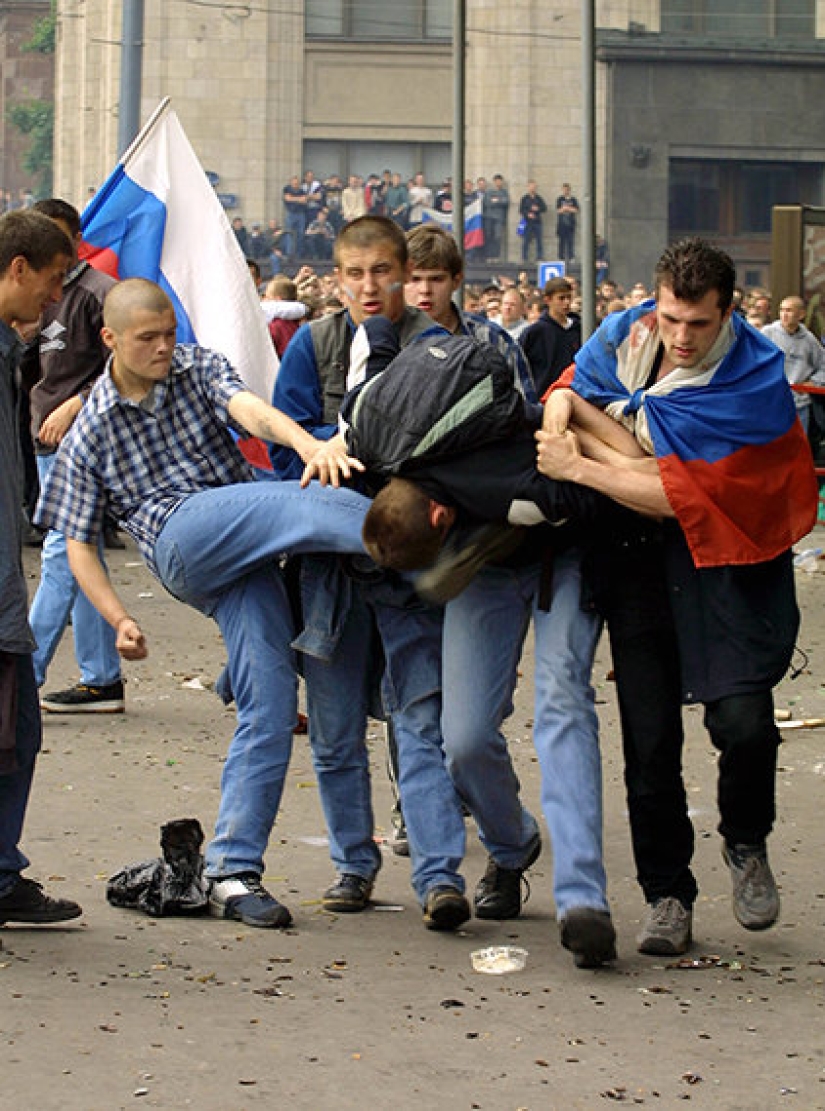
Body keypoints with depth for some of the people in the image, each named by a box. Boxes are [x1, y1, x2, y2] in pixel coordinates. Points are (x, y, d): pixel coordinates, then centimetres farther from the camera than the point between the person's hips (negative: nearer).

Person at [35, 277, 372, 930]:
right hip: (182, 540, -2)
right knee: (292, 504, -29)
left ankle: (234, 872, -7)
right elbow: (79, 542, 11)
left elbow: (249, 409, -7)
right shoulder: (90, 433, 11)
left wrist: (309, 444, -30)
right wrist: (119, 619, -5)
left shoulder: (198, 368, 14)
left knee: (271, 706, -9)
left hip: (249, 555, 2)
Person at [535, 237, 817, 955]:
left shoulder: (754, 384, -18)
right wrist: (563, 413, -9)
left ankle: (746, 844, 12)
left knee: (742, 719, -19)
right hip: (639, 555, 4)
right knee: (648, 737, 1)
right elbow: (567, 391, 15)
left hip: (726, 554, -4)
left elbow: (680, 496, -21)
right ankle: (667, 896, 14)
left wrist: (579, 467, -19)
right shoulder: (627, 335, -2)